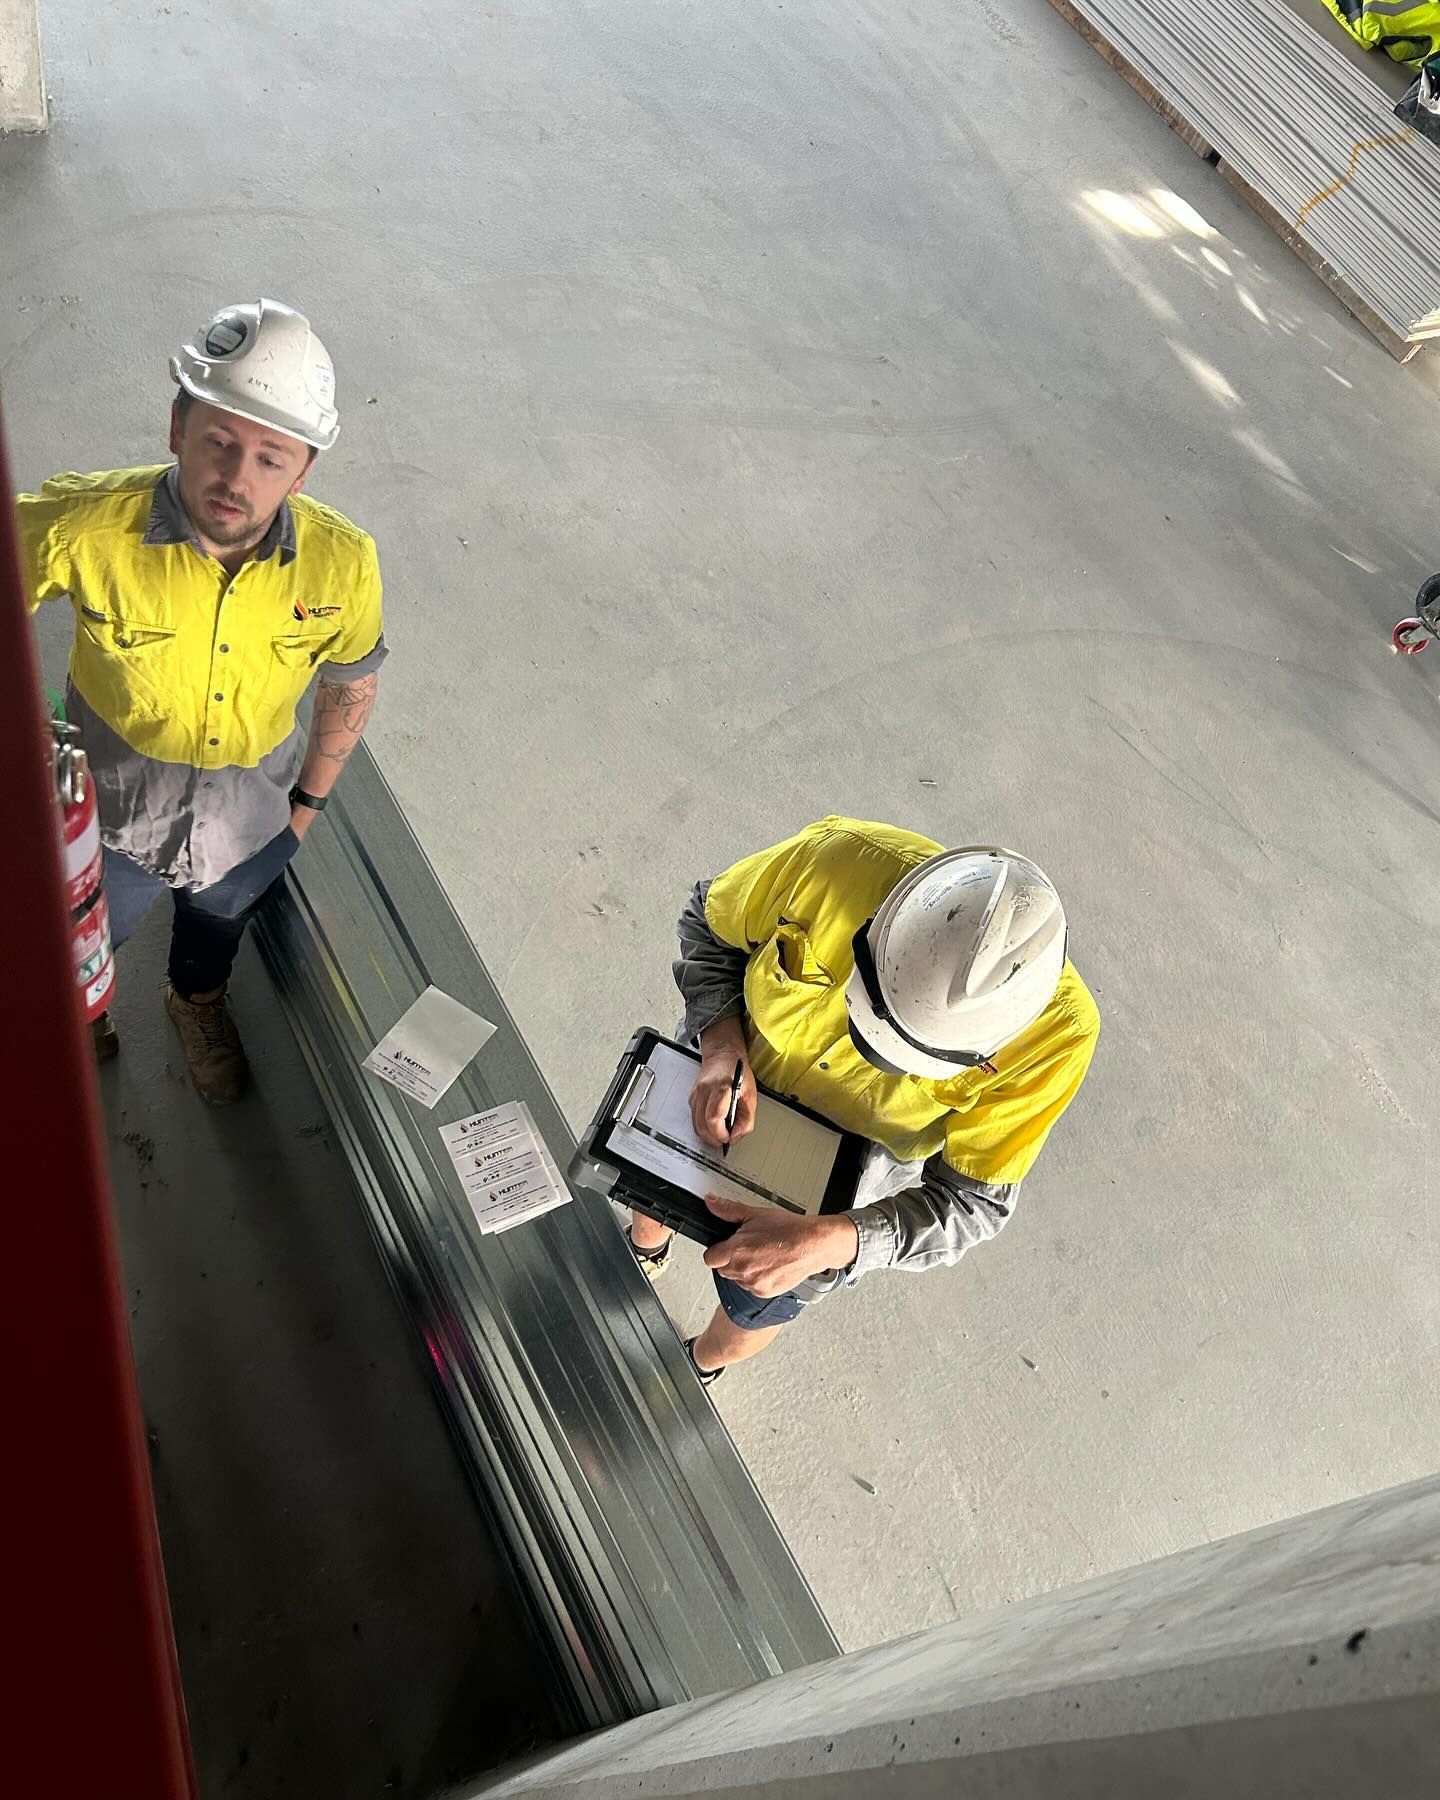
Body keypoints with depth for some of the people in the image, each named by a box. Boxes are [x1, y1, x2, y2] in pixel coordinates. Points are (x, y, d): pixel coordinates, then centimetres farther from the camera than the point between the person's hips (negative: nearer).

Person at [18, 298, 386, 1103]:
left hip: (251, 818, 2)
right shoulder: (83, 526, -32)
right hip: (112, 807, -1)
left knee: (221, 922, 32)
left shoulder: (342, 562, -25)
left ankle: (199, 1000, 69)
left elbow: (353, 683, -7)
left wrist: (307, 803, 1)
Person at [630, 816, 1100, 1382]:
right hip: (722, 1082, 1)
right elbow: (709, 925, -17)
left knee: (754, 1308, 26)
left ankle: (701, 1365, 65)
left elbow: (971, 1202, -27)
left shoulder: (1058, 1028, -38)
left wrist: (824, 1243, -42)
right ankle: (646, 1252, 72)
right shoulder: (837, 858, -38)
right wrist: (722, 1047, -34)